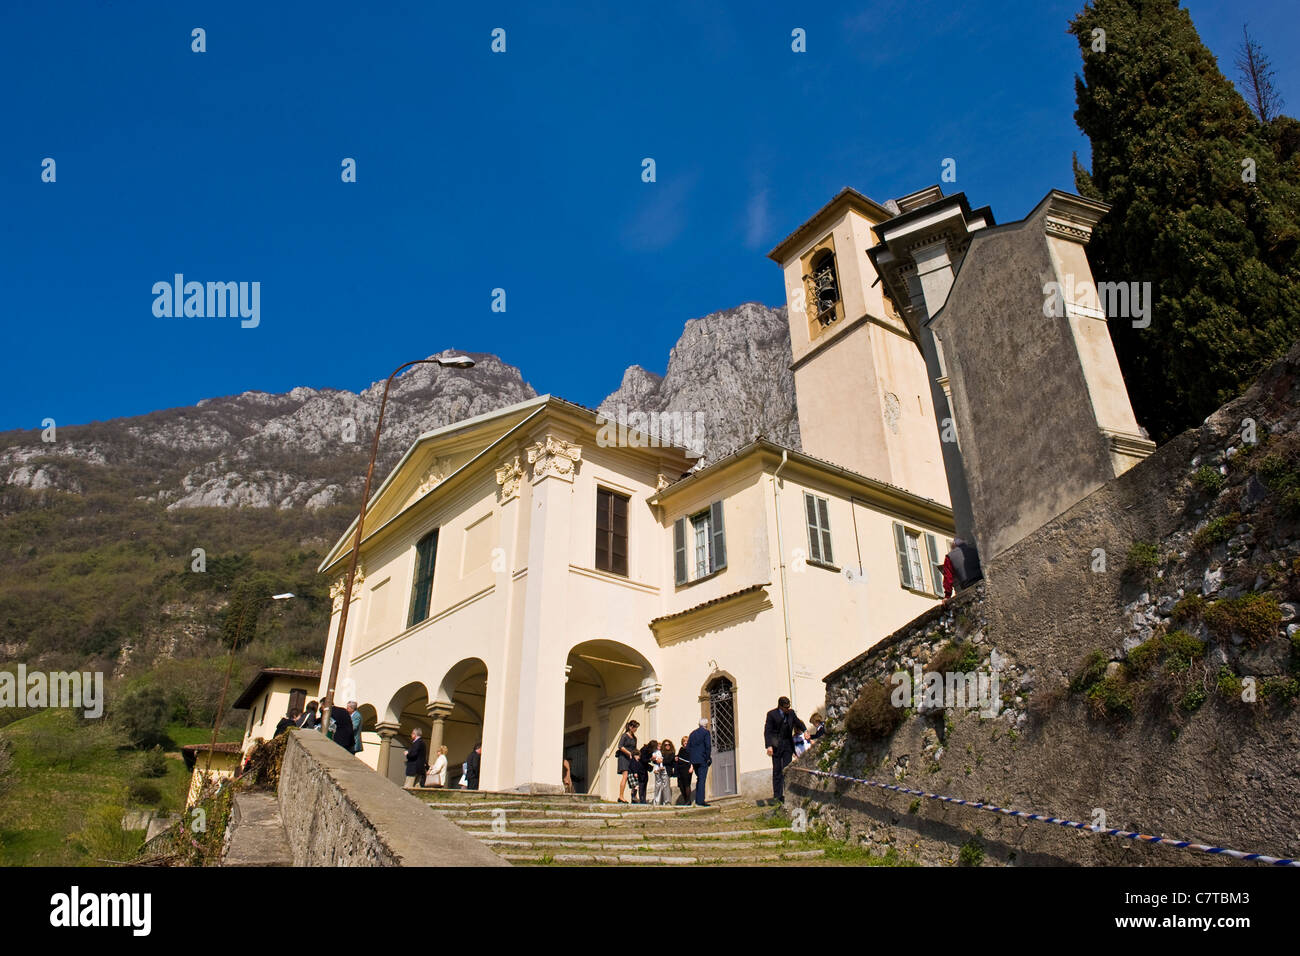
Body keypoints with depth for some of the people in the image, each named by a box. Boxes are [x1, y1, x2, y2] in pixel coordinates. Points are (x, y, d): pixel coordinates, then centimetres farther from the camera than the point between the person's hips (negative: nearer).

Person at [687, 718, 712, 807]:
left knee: (698, 779, 17)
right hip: (703, 760, -6)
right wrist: (708, 758, -7)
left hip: (694, 760, 6)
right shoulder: (706, 732, -6)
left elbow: (687, 747, 12)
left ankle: (698, 801, 18)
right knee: (702, 779, -5)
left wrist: (691, 759, 15)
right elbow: (708, 746, -15)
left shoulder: (693, 733, 12)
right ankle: (700, 801, -10)